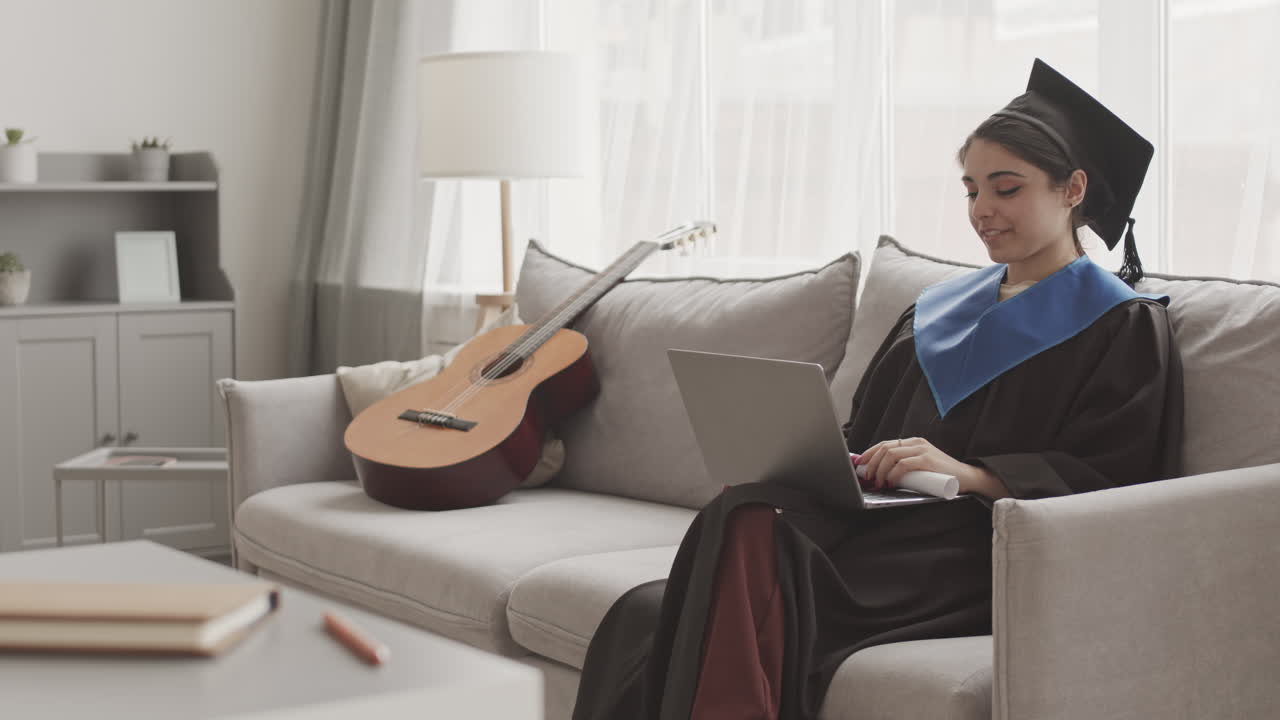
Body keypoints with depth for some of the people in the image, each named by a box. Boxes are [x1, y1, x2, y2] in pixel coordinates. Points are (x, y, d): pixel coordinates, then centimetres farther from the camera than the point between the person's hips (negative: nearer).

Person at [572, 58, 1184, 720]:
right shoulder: (937, 309, 27)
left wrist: (968, 472, -18)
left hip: (982, 549, -6)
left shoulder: (1123, 327, 7)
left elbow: (1113, 484, -4)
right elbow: (863, 430, 23)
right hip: (889, 516, 6)